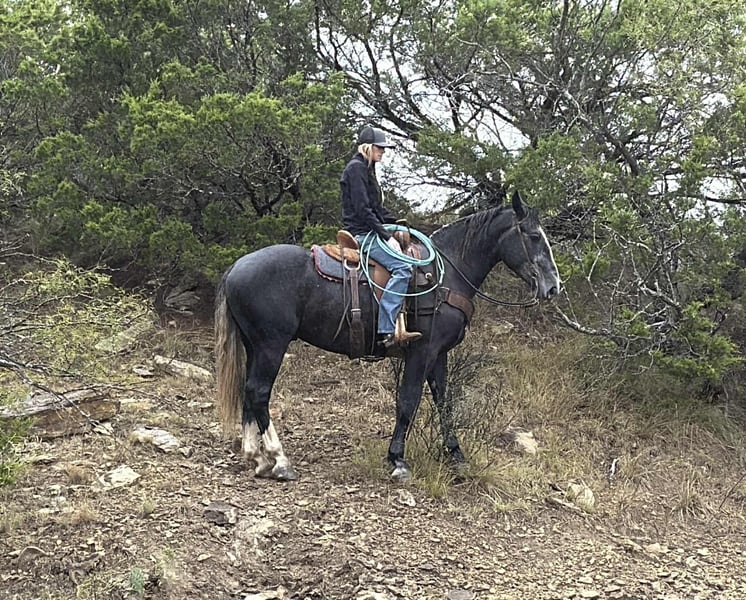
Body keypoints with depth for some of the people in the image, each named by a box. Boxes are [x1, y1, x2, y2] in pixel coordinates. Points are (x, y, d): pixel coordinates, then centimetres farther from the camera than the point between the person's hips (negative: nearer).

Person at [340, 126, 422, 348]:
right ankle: (386, 330, -32)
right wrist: (387, 236, -19)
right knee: (402, 267, -25)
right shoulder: (356, 168, -10)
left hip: (369, 232, 11)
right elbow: (362, 210, -18)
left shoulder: (367, 169, 21)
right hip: (361, 234, -11)